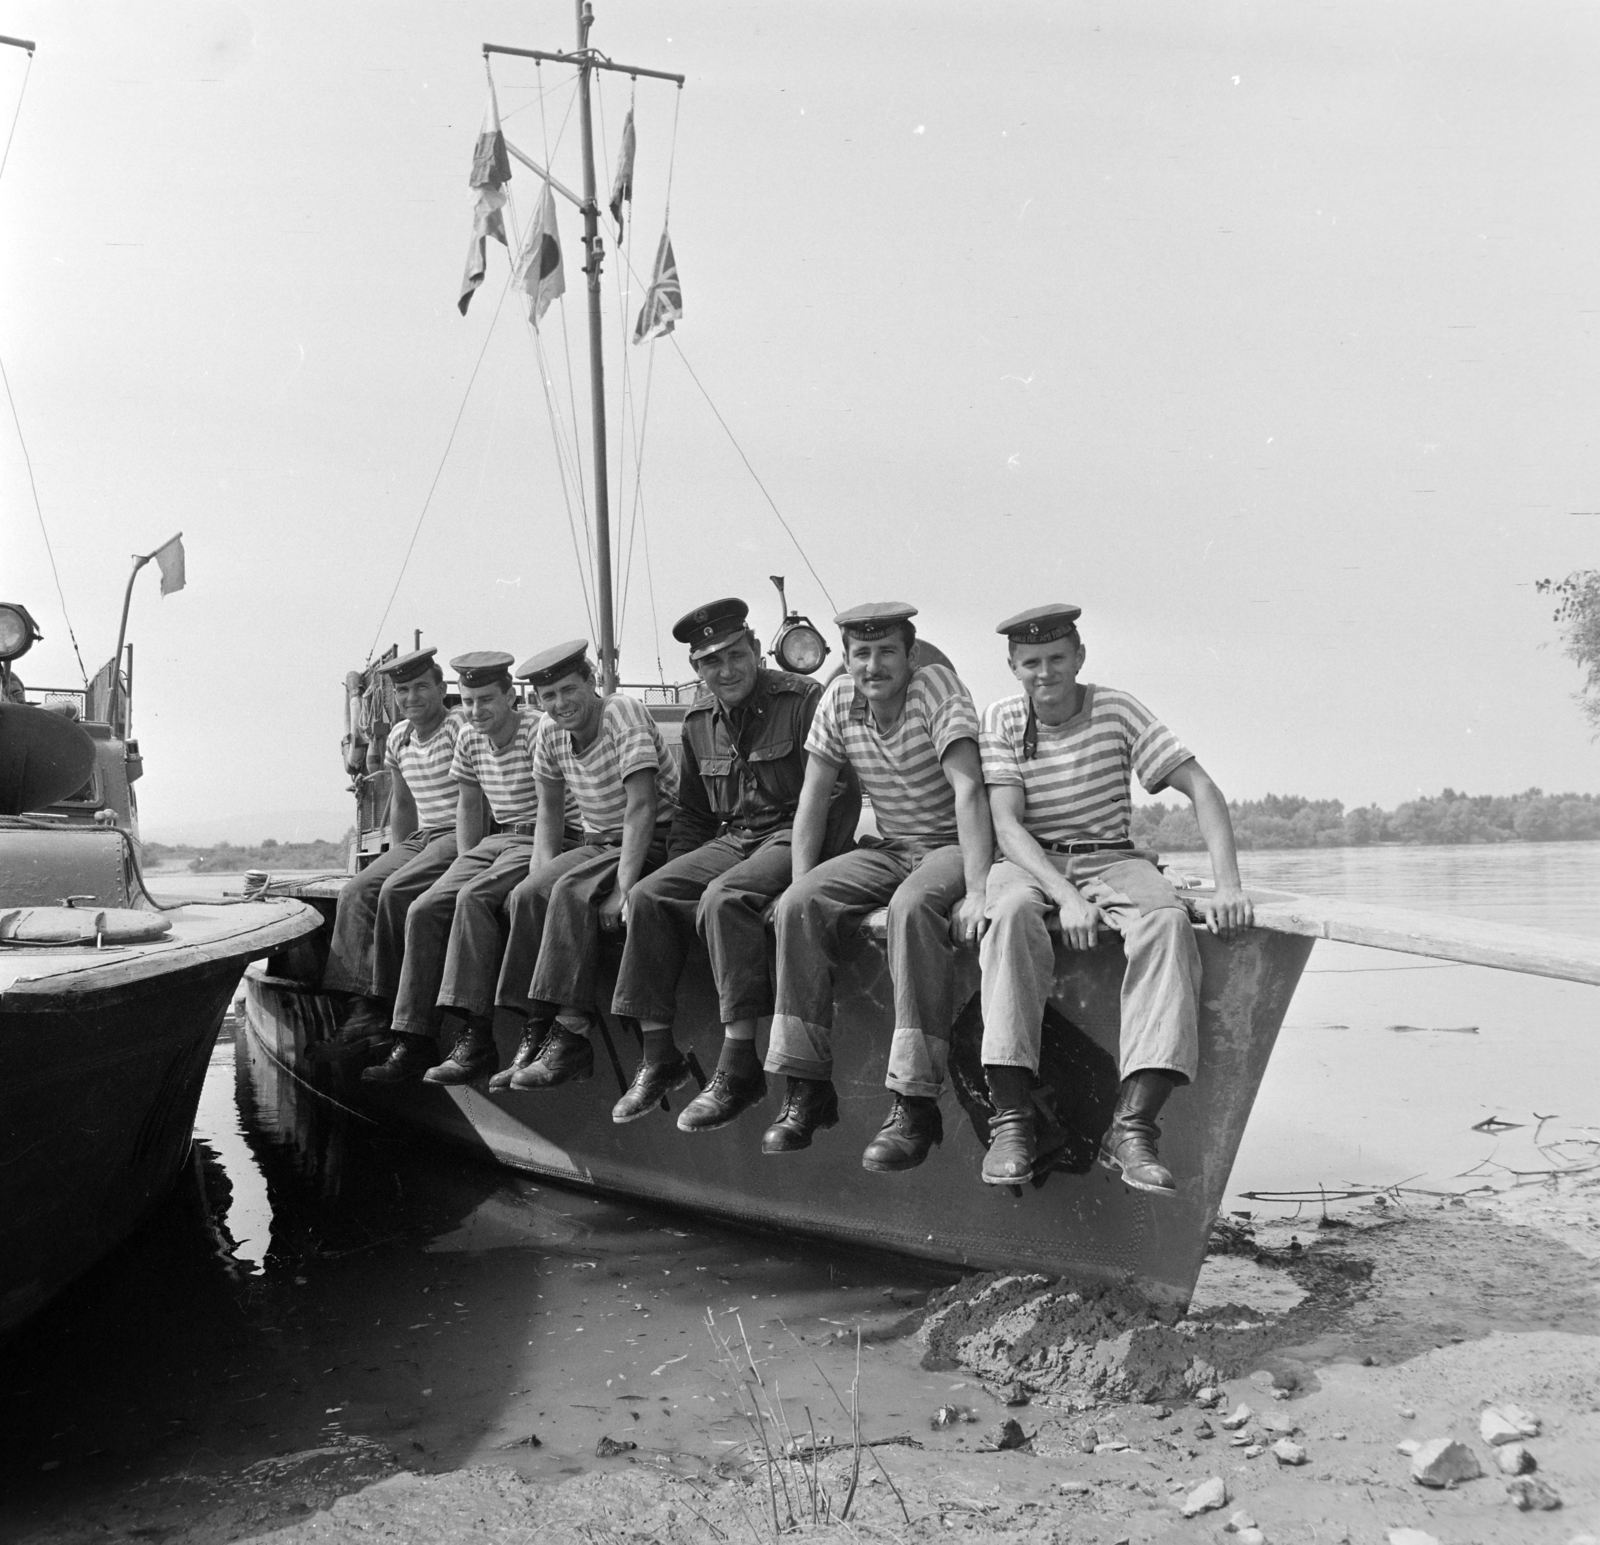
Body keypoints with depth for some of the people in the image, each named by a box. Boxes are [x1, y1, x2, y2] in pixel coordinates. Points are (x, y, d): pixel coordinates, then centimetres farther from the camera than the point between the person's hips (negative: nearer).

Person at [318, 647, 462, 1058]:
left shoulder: (462, 728, -9)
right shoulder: (398, 738, 14)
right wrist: (395, 855, 15)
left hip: (463, 837, -7)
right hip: (420, 839, 7)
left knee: (396, 891, -27)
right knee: (355, 893, -14)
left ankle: (383, 1001, -15)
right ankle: (364, 1005, -20)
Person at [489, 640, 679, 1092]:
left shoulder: (623, 714, -17)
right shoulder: (550, 733, 4)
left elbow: (642, 809, -23)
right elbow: (549, 810, 14)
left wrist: (623, 888, -29)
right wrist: (543, 870, -2)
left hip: (654, 844, -7)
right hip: (596, 844, 7)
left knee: (572, 891, -30)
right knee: (525, 896, -16)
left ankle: (570, 1036, -28)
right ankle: (538, 1030, -13)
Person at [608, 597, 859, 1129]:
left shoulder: (804, 699, -8)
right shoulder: (699, 720, 12)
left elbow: (841, 791, -11)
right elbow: (692, 813, 22)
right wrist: (676, 870, 7)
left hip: (793, 835, -7)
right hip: (731, 839, 7)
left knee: (723, 898, -33)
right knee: (648, 896, -13)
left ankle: (739, 1068, -28)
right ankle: (658, 1058, -8)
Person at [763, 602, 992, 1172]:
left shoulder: (938, 687, -15)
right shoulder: (837, 702, 0)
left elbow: (969, 790, -24)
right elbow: (812, 801, 4)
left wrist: (977, 892, -32)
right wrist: (801, 884, -7)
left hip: (955, 846, -5)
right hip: (888, 848, 5)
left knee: (913, 908, -36)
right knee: (799, 905, -19)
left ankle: (916, 1104, -32)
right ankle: (808, 1088, -13)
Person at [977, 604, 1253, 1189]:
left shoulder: (1116, 711, 0)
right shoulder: (1001, 721, 2)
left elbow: (1201, 788, -4)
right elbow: (1006, 826, -9)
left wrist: (1227, 887, -17)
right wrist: (1065, 897, -26)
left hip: (1111, 859, 1)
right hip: (1028, 862, -1)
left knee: (1167, 921, -33)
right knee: (1013, 913, -37)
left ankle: (1132, 1125, -37)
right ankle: (1012, 1121, -36)